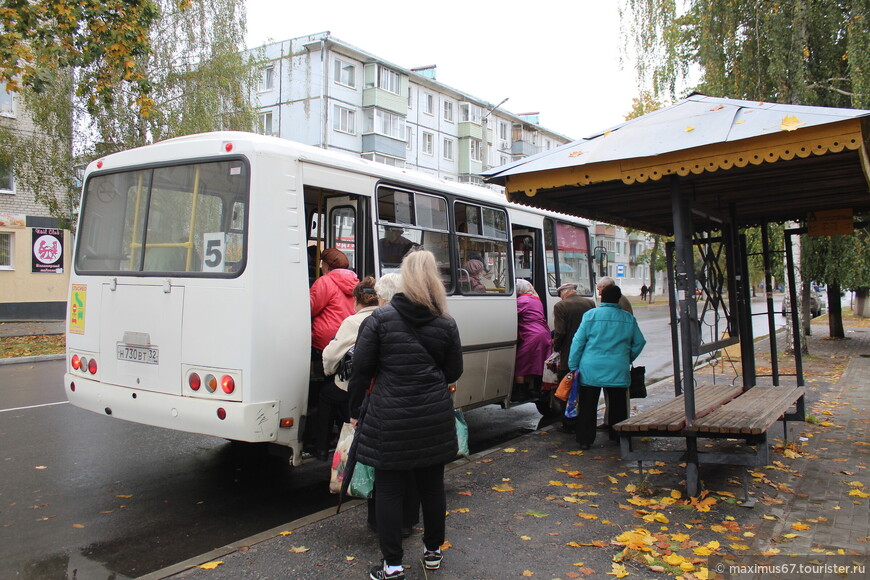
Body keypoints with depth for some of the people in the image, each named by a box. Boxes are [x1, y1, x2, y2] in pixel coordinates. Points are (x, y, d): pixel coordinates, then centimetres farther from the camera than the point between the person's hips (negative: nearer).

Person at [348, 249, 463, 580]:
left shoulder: (380, 318, -7)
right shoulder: (446, 324, 0)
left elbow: (361, 369, -5)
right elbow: (454, 372, 8)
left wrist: (355, 409, 7)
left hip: (389, 419, -3)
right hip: (434, 417, 3)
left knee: (389, 490, 7)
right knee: (432, 485, 16)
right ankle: (433, 552, 32)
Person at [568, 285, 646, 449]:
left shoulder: (590, 315, -3)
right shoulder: (629, 319, 5)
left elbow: (578, 341, -4)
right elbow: (639, 342, 11)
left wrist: (573, 366, 1)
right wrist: (627, 359, 26)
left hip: (591, 369, -2)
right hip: (618, 371, 2)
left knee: (588, 406, 5)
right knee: (618, 406, 15)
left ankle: (585, 440, 7)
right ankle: (619, 437, 23)